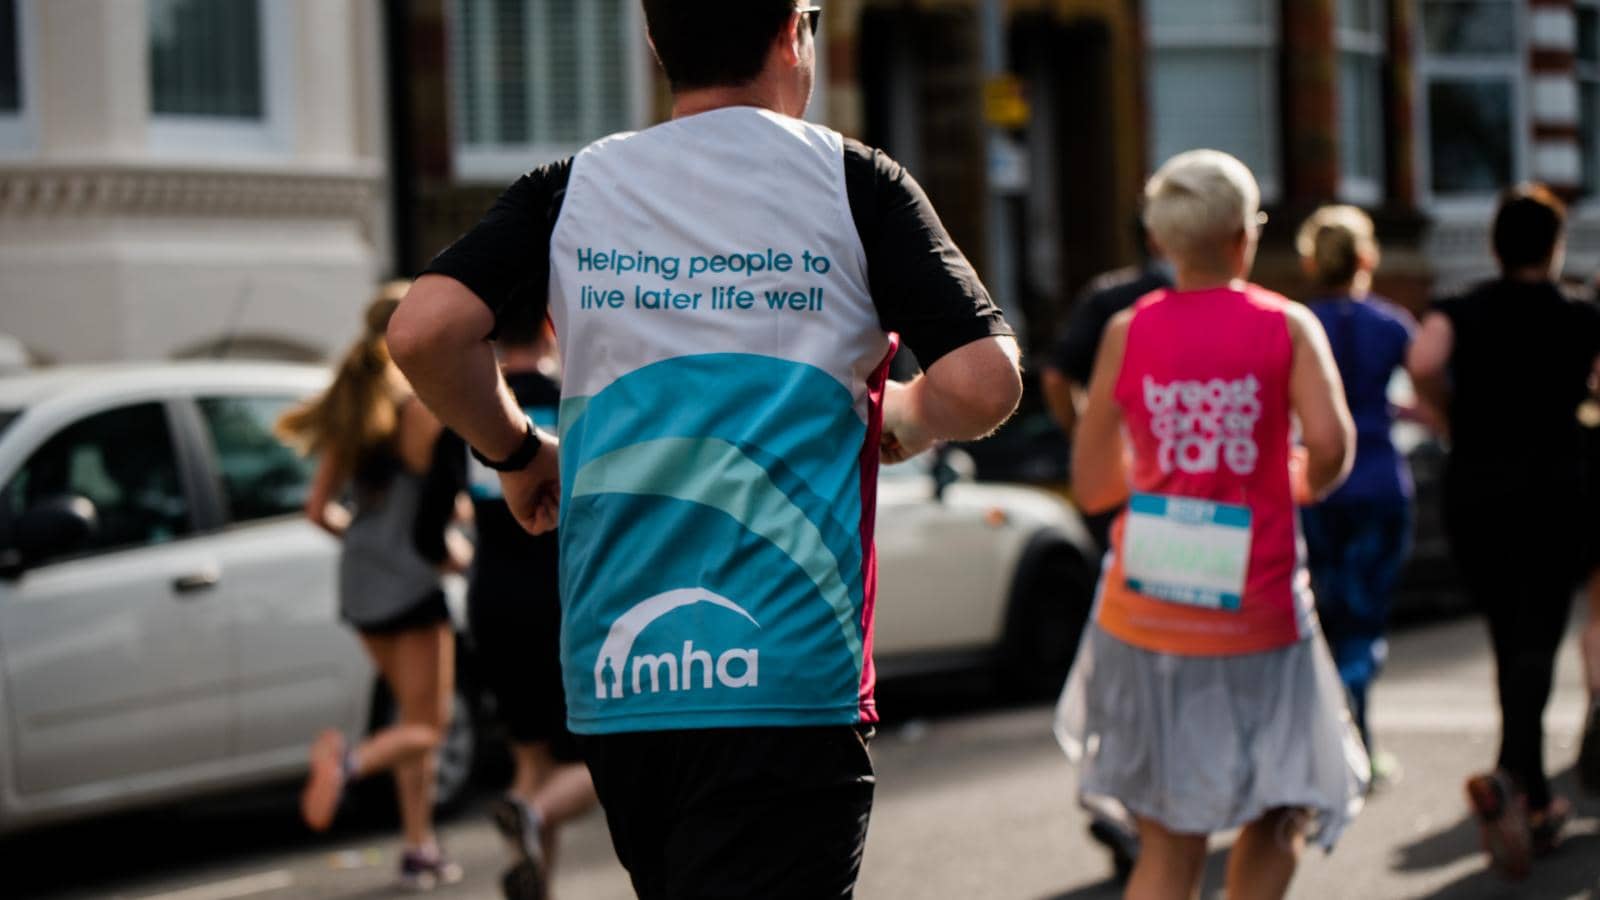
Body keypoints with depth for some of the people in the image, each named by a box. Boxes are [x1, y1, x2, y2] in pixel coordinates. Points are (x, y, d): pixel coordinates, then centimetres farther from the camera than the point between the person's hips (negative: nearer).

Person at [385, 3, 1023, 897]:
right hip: (785, 683, -4)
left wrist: (517, 452, 11)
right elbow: (982, 385, -9)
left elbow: (424, 329, -6)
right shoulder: (853, 182, 0)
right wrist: (905, 416, 14)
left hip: (610, 685, 5)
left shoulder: (574, 188, 8)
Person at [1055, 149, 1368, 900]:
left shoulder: (1126, 332, 3)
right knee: (1278, 824, 16)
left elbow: (1091, 485, 5)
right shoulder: (1287, 326, -3)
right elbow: (1330, 439, -18)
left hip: (1145, 614, 3)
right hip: (1257, 616, -3)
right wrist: (1309, 482, 4)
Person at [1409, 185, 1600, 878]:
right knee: (1537, 640, -7)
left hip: (1471, 488, 3)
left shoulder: (1461, 311, 2)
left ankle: (1537, 803, 19)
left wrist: (1453, 417, -1)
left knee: (1509, 639, 15)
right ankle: (1509, 774, -33)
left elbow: (1423, 361, -18)